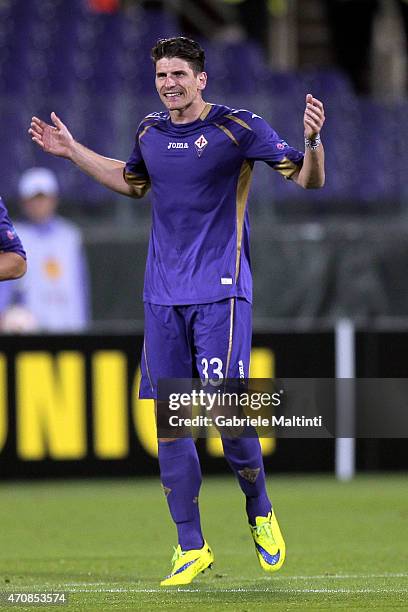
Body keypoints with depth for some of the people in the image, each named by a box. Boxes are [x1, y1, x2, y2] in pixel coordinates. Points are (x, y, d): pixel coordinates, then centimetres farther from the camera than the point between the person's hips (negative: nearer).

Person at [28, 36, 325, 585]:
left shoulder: (237, 127, -6)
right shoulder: (151, 132, 9)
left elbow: (309, 179, -6)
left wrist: (312, 141, -26)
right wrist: (72, 151, 30)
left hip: (221, 293, -5)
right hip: (163, 296, 5)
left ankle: (260, 514, 12)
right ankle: (192, 548, 10)